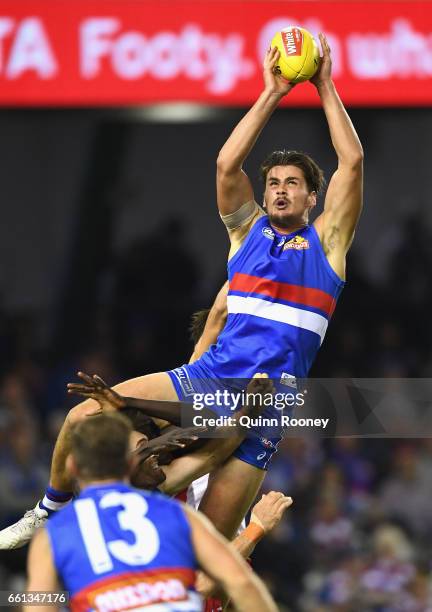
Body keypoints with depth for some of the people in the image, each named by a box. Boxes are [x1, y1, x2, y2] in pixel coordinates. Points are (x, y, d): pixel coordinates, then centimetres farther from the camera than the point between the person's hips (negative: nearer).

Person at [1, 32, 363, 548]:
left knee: (210, 540, -10)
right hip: (208, 375, 3)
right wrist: (271, 93, -2)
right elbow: (227, 163, -1)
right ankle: (50, 514, 14)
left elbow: (352, 162, -1)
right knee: (83, 418, -9)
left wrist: (325, 88, 2)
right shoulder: (247, 229, 14)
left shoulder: (327, 240, 9)